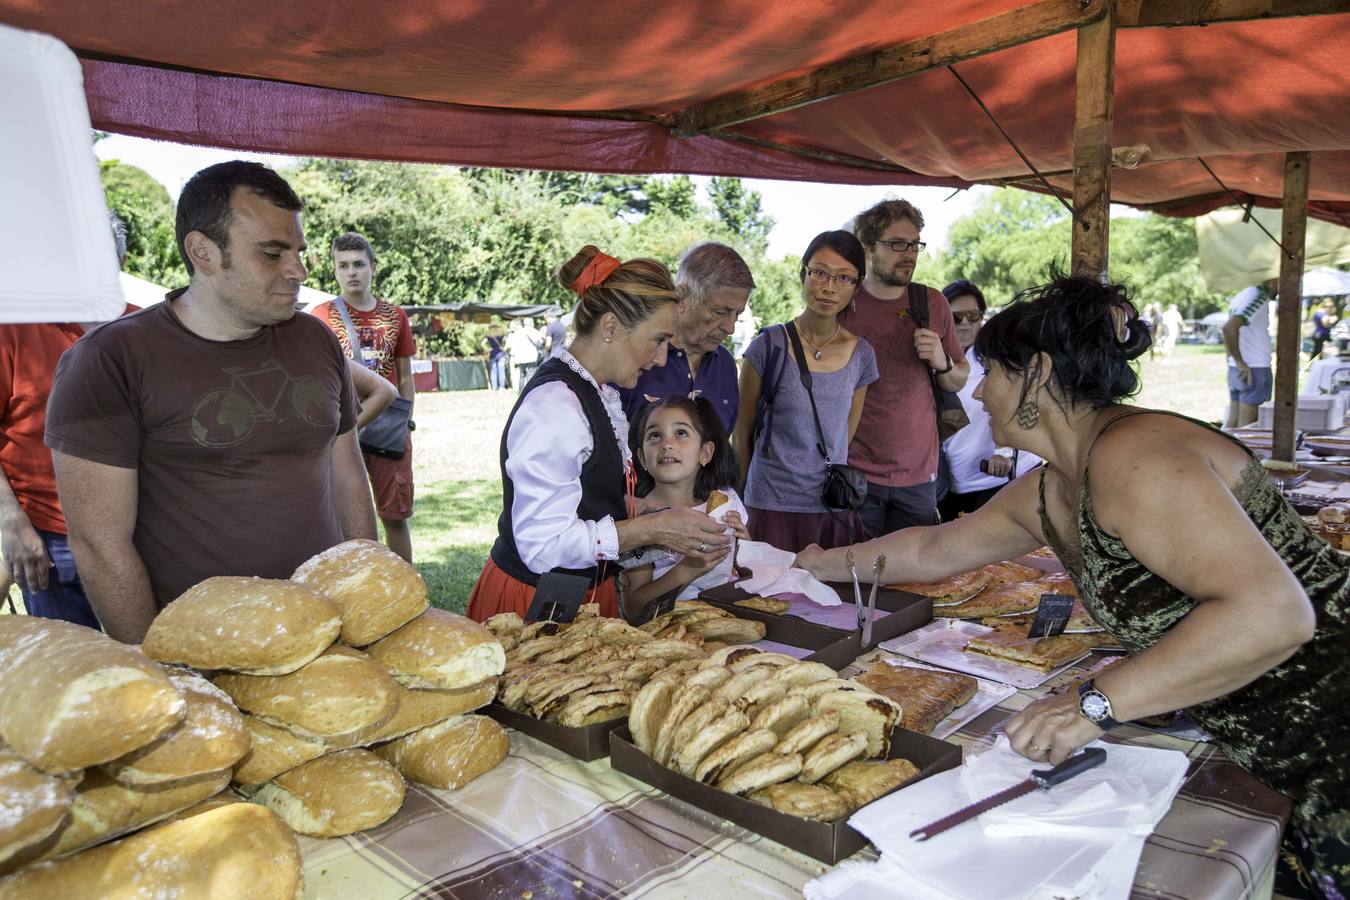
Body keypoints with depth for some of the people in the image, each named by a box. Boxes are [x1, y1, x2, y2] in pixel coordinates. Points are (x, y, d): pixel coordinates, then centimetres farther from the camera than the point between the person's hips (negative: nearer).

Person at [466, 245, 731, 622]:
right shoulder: (555, 405, -24)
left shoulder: (601, 393, 7)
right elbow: (543, 545, -26)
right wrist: (651, 529, -23)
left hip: (586, 590, 9)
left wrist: (653, 509, 2)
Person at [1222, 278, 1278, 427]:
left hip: (1235, 369, 9)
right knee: (1247, 425, -4)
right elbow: (1229, 328, -28)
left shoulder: (1241, 295, 13)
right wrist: (1240, 362, -21)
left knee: (1233, 420, 11)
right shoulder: (1259, 298, -15)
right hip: (1255, 369, -9)